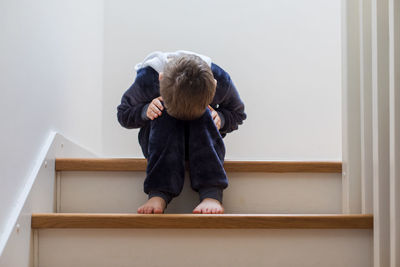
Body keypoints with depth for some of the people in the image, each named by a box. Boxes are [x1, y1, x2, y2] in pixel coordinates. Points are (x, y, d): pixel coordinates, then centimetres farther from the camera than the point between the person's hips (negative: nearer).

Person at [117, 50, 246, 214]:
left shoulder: (221, 81, -22)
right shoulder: (147, 79, -24)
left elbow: (237, 114, 0)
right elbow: (123, 114, -6)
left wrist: (221, 118, -23)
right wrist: (145, 111, -27)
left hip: (203, 141, 1)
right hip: (159, 142, -1)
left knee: (203, 115, -33)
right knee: (166, 114, -34)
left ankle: (212, 195, -45)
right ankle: (158, 194, -44)